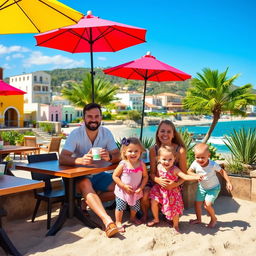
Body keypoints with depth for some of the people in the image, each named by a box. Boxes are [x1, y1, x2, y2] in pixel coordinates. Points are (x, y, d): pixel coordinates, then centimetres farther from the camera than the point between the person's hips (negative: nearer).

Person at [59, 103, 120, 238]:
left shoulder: (106, 133, -4)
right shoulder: (76, 134, -15)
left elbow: (118, 155, -8)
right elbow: (62, 158, -24)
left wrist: (109, 157, -34)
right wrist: (80, 160, -46)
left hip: (98, 174, 4)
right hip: (79, 175, -4)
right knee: (86, 185, -36)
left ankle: (88, 203, -7)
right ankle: (107, 221, -48)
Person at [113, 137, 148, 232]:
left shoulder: (141, 164, -12)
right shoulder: (123, 164, -19)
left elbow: (145, 176, -2)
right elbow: (115, 176, -14)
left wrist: (141, 187, -13)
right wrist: (124, 186, -18)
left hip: (136, 191, 3)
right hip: (122, 191, -3)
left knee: (135, 207, 18)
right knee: (120, 207, 2)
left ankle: (133, 218, 47)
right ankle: (118, 222, 23)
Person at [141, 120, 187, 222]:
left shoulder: (180, 150, -15)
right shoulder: (153, 149, -9)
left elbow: (183, 174, -9)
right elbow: (152, 172, -6)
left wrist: (176, 184, -30)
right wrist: (158, 180, -29)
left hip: (173, 184, -1)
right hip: (157, 182, 1)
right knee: (144, 195, -24)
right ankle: (145, 214, 11)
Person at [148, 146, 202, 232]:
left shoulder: (174, 169, -23)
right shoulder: (159, 167, -9)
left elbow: (185, 176, -33)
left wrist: (196, 177, -46)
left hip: (172, 191, -4)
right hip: (160, 189, 4)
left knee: (175, 208, 0)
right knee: (153, 202, 1)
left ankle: (176, 225, 27)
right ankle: (156, 219, 29)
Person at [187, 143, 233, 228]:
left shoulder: (213, 164, -28)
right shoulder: (195, 164, -21)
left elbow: (222, 171, -14)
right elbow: (189, 171, -8)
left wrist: (228, 182, -20)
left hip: (213, 188, -4)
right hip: (202, 187, 4)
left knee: (207, 204, -15)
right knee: (197, 203, 8)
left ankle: (214, 219, 14)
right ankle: (198, 219, 35)